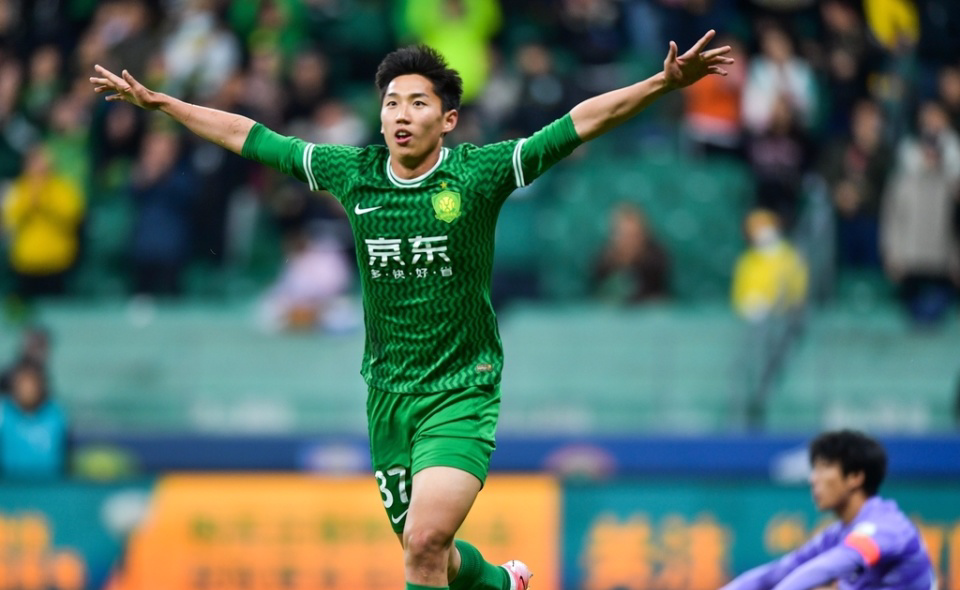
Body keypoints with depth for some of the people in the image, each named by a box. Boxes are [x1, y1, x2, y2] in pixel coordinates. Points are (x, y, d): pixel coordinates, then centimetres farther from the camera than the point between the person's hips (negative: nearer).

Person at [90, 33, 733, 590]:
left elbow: (581, 122, -14)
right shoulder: (351, 172, 1)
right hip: (387, 395, 4)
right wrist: (156, 101, 14)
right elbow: (249, 136, 11)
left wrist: (663, 84, -25)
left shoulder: (479, 172, -9)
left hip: (462, 394, -4)